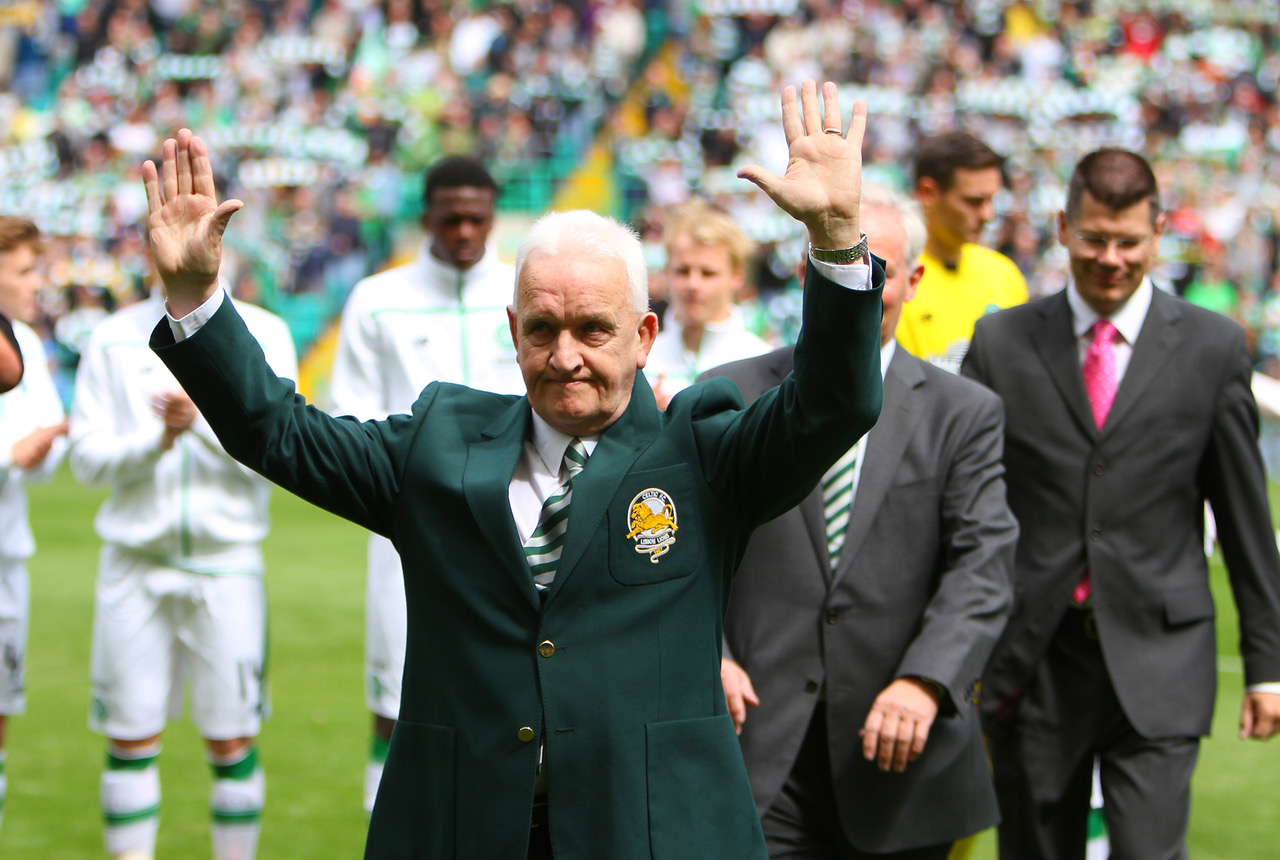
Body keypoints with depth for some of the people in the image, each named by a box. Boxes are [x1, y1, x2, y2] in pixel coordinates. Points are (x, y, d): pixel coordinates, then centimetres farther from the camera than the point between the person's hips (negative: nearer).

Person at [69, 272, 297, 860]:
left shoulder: (263, 334, 2)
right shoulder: (113, 339, 6)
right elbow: (87, 458, 0)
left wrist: (201, 420, -24)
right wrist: (155, 439, -18)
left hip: (226, 562, -1)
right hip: (134, 560, 1)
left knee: (232, 739, 0)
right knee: (130, 736, 2)